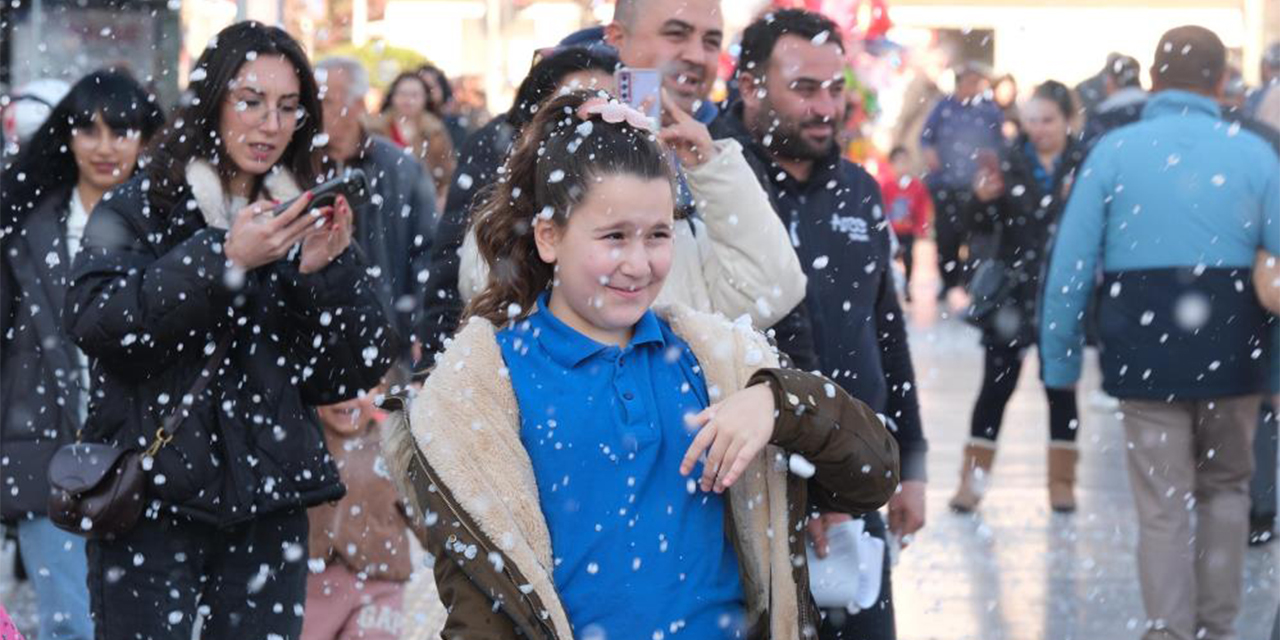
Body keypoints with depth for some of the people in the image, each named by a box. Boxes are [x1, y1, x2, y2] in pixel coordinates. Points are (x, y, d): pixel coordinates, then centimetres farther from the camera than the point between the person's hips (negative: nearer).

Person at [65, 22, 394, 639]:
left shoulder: (303, 220, 11)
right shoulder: (136, 209, 2)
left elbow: (360, 370, 6)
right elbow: (92, 320, -15)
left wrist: (328, 270, -10)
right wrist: (223, 258, -21)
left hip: (267, 503, 3)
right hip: (151, 495, -3)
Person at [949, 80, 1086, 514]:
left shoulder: (1085, 164, -3)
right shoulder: (1010, 162, 2)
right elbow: (981, 225, 4)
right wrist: (981, 198, -16)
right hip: (1013, 294, 1)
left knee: (1061, 386, 9)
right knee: (997, 384, 3)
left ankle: (1062, 481, 18)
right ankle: (972, 481, 7)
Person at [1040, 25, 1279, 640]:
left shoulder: (1114, 151, -4)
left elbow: (1069, 264, -5)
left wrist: (1059, 359, 3)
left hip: (1145, 353, -1)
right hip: (1231, 352, 1)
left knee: (1162, 508, 5)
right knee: (1225, 490, 20)